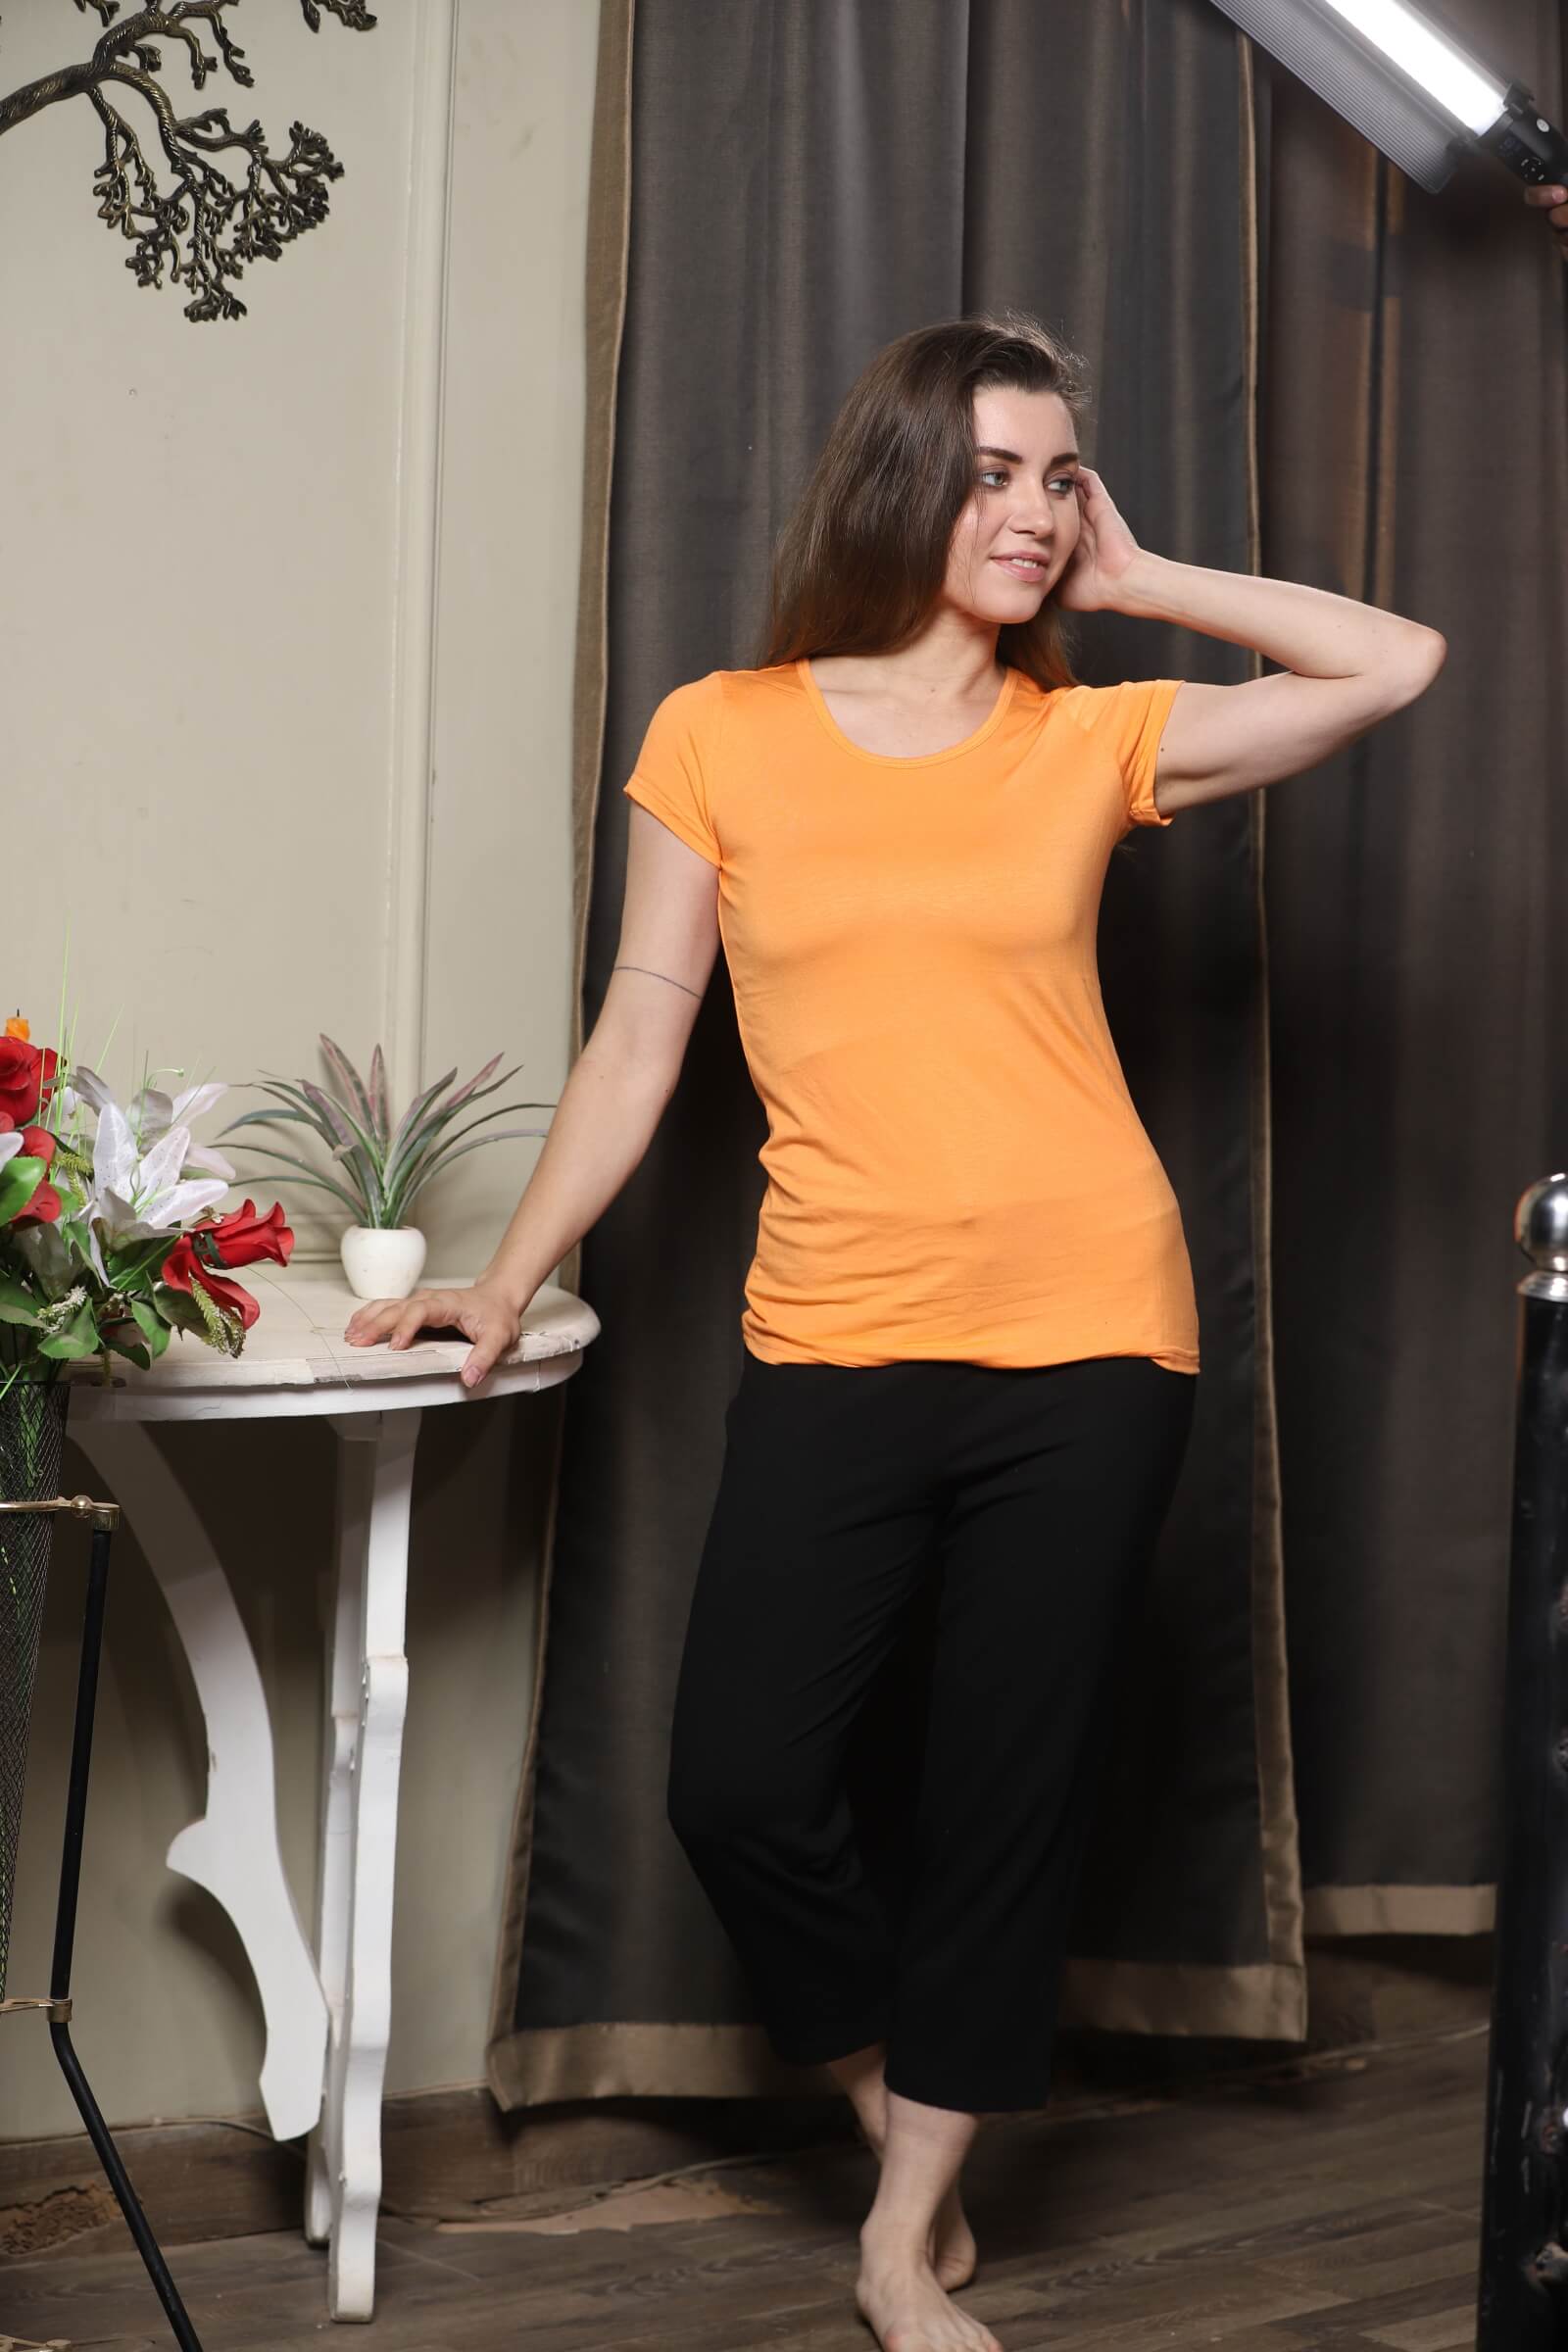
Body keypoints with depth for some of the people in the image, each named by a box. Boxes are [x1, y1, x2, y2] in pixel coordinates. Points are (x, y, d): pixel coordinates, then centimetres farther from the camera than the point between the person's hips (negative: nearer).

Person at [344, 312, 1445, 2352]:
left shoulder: (1094, 740, 5)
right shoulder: (724, 737, 4)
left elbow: (1398, 664, 3)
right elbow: (639, 1042, 7)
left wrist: (1138, 580, 5)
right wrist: (508, 1282, 4)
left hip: (1086, 1340, 1)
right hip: (835, 1344, 0)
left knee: (1009, 1796, 6)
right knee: (743, 1784, -6)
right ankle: (898, 2089, 25)